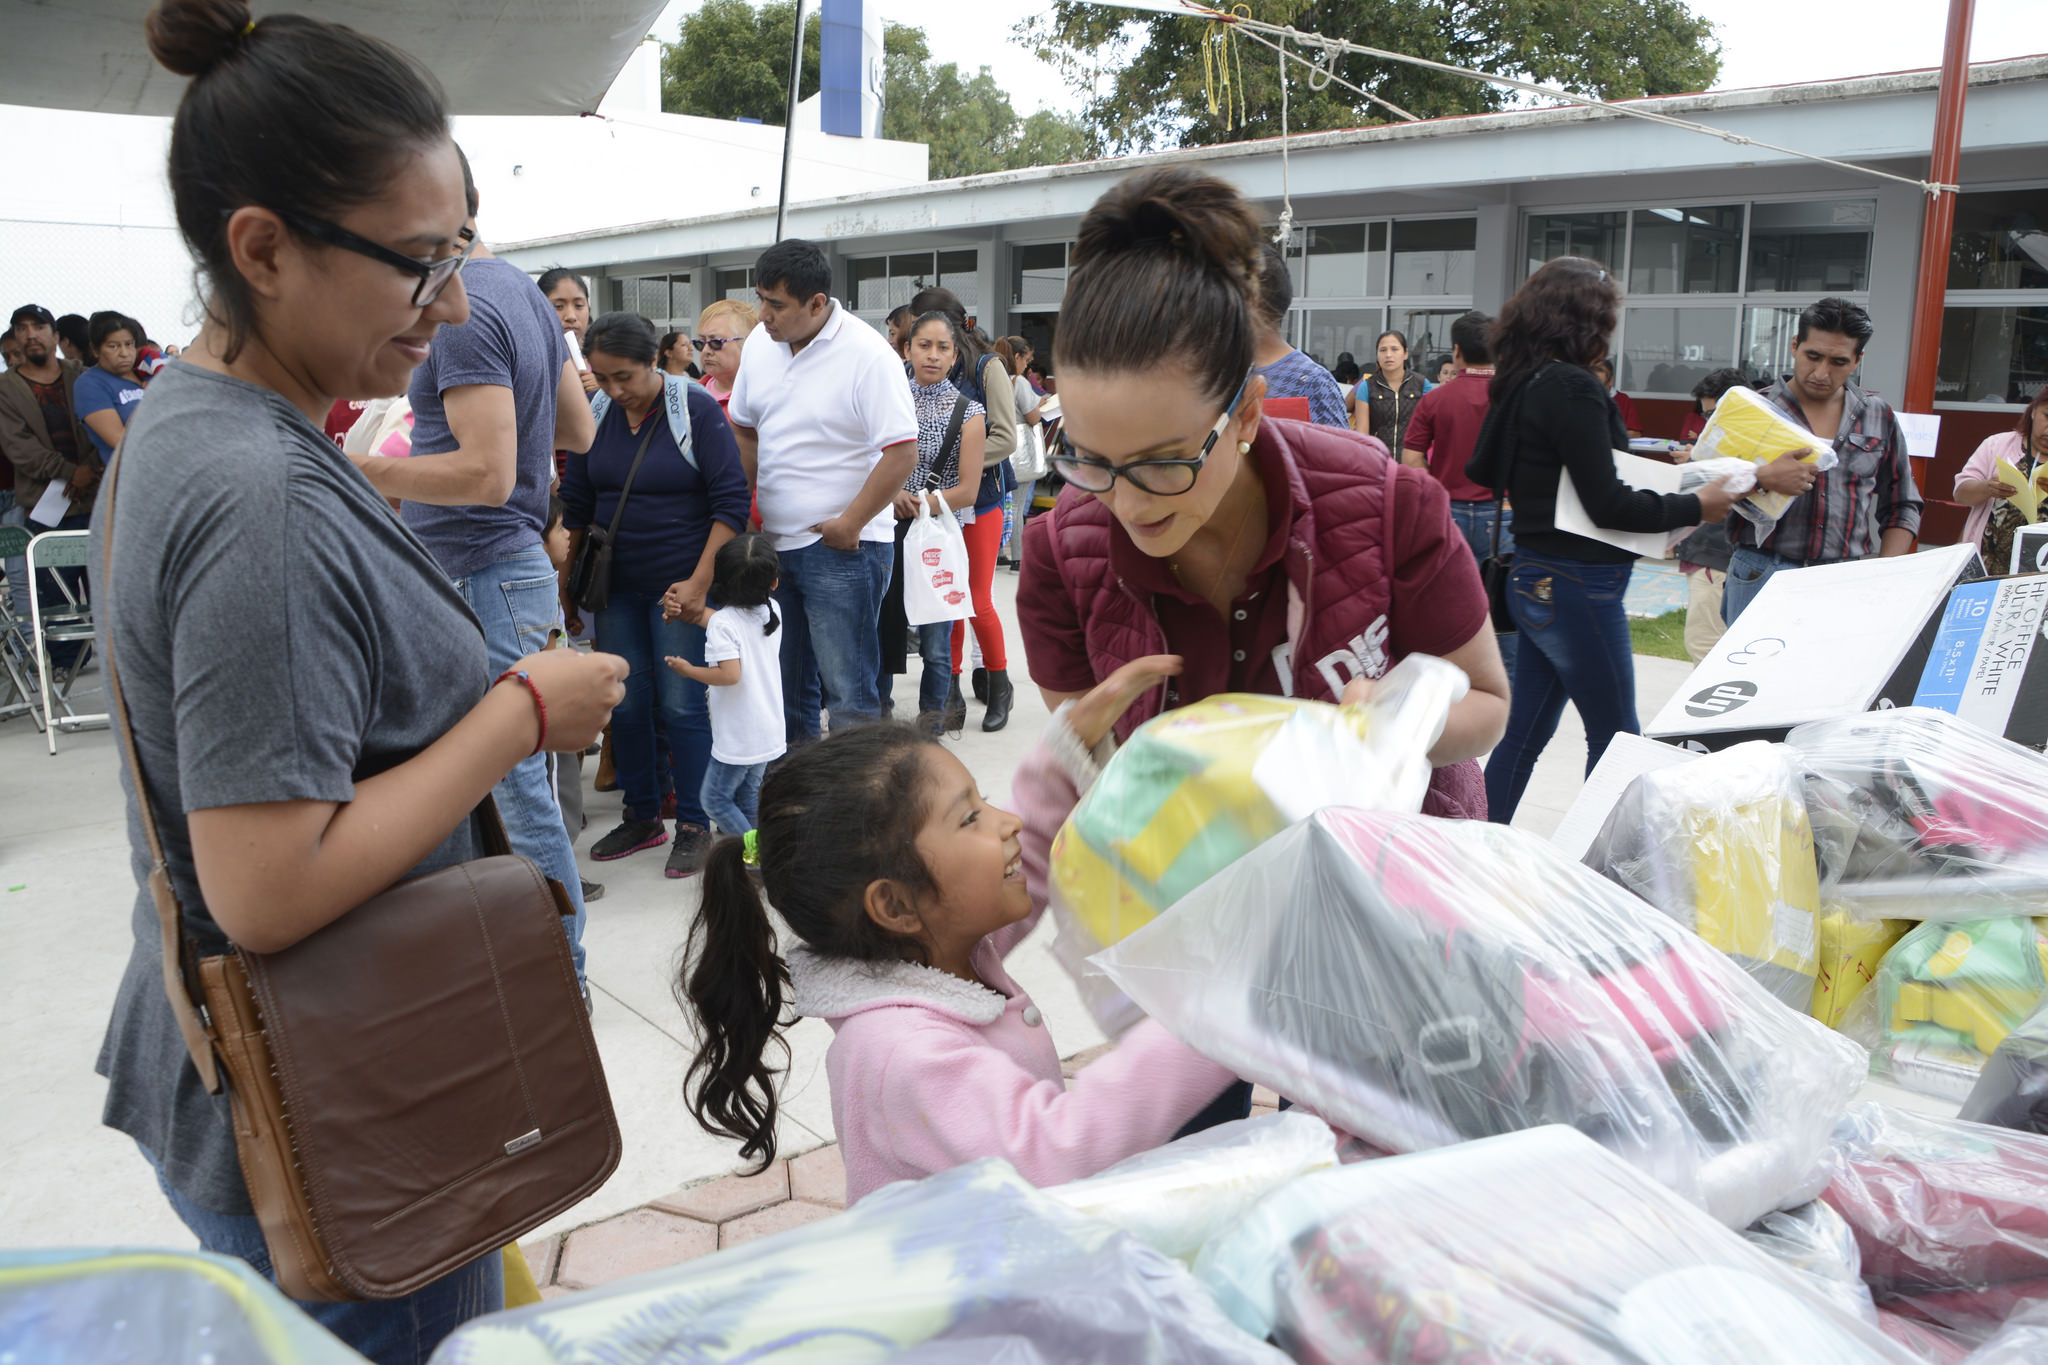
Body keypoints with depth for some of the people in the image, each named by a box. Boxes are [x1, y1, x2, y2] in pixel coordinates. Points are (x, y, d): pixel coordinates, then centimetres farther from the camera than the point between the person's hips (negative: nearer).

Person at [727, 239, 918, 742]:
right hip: (772, 541, 7)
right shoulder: (759, 343, 7)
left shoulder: (867, 355, -14)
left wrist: (849, 524, -17)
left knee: (847, 690, -4)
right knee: (781, 686, 15)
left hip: (842, 547, -7)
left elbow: (902, 452, -17)